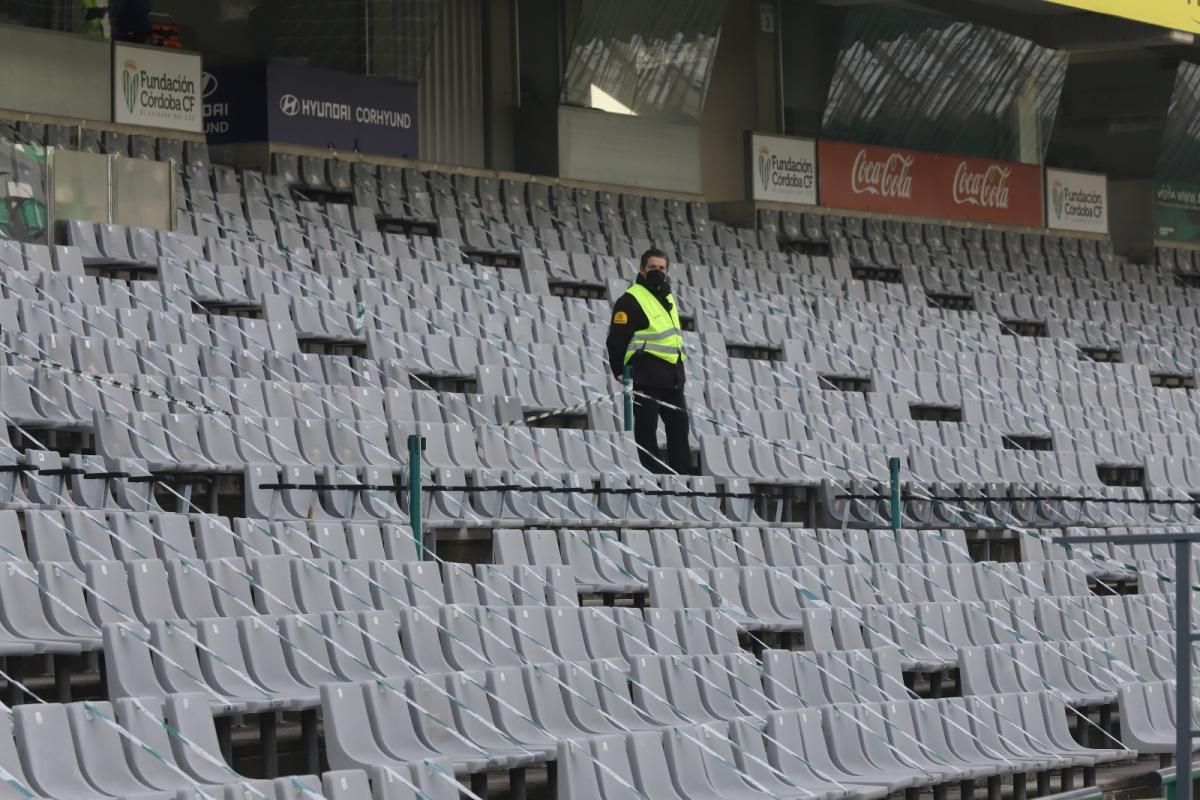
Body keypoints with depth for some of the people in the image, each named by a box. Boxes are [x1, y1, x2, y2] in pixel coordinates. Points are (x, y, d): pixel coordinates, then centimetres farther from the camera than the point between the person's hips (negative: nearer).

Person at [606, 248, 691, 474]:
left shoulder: (668, 298, 17)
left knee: (679, 424, 11)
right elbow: (616, 341, -13)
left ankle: (683, 472, 18)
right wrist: (622, 375, -15)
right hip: (646, 377, -9)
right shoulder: (630, 300, -10)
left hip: (671, 376, 9)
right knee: (647, 427, -4)